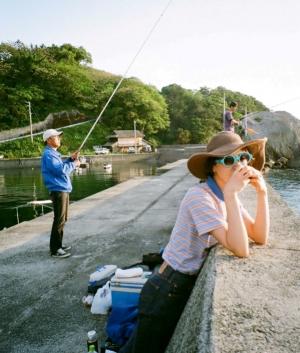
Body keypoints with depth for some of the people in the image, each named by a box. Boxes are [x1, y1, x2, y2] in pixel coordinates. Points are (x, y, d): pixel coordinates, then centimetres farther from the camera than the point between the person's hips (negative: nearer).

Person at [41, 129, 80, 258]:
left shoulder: (53, 153, 17)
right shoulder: (48, 154, -15)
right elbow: (61, 170, -24)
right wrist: (74, 164, -11)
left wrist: (71, 159, 9)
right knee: (59, 220, -7)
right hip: (58, 190, -10)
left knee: (62, 219, 16)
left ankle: (58, 245, 26)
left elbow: (62, 167, 21)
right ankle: (55, 249, 0)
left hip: (63, 190, 10)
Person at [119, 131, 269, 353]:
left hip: (190, 288, 8)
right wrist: (231, 194, -34)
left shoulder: (227, 196, 2)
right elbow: (240, 250, -30)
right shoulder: (200, 196, -24)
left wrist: (262, 192, -12)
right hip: (167, 292, -8)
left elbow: (260, 238, -3)